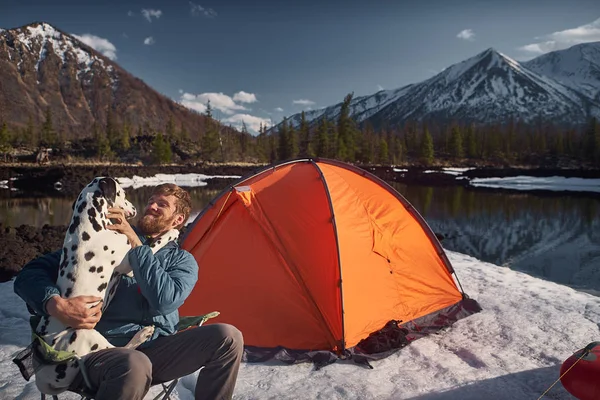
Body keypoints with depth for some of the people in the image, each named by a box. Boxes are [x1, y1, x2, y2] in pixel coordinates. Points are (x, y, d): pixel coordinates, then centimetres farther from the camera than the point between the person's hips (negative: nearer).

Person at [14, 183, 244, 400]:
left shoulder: (182, 261, 7)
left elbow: (164, 300, -17)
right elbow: (31, 274, 0)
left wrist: (135, 243, -15)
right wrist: (56, 305, -23)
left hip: (156, 350, 3)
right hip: (103, 352, -3)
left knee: (228, 338, -18)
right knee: (134, 366, -39)